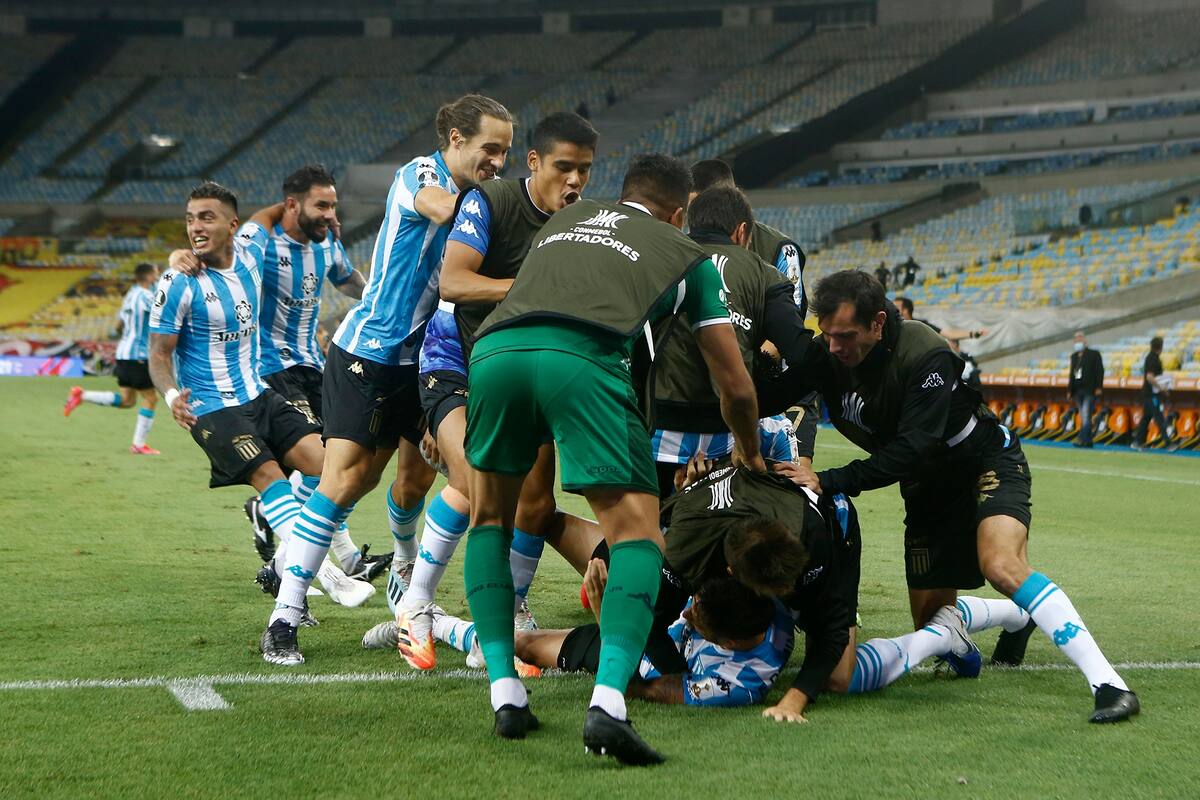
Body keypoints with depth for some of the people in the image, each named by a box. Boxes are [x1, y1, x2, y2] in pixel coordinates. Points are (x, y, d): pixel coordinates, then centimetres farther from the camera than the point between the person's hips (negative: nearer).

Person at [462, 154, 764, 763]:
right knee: (638, 535, 1)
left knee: (490, 517, 24)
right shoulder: (687, 255, 28)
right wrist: (748, 452, 49)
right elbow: (735, 386, 30)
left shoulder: (566, 217, 38)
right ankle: (607, 705, -21)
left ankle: (505, 695, 14)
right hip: (582, 358, -4)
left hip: (494, 348, 4)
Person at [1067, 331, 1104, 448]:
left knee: (1086, 415, -15)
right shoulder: (1074, 356, 19)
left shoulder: (1094, 354, 1)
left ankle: (1082, 439, -23)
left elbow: (1099, 371, -5)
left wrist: (1098, 387, -13)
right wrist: (1069, 390, 14)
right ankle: (1088, 441, 9)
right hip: (1078, 391, 6)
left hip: (1090, 391, -6)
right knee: (1084, 417, 6)